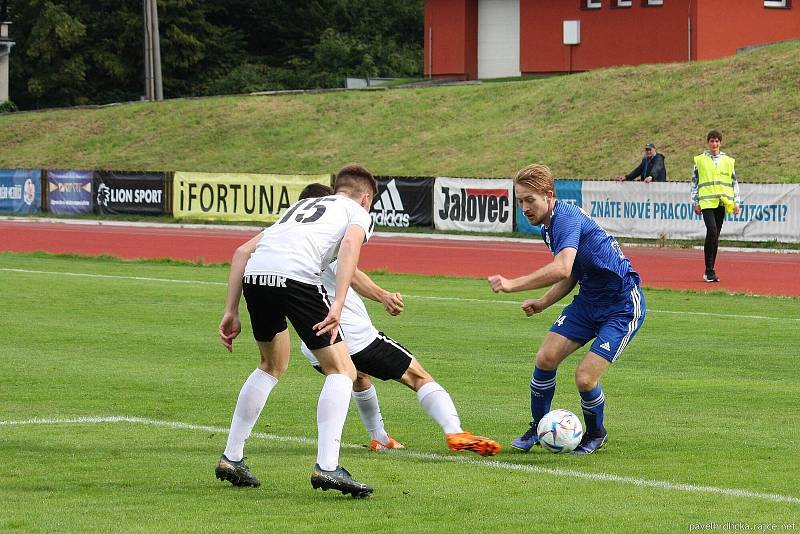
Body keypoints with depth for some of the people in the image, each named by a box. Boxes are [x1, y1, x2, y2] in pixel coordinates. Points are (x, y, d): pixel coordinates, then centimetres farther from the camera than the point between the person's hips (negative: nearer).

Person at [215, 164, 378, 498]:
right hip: (295, 277, -6)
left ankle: (231, 458, 30)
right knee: (342, 371, 5)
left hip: (254, 276, 6)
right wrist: (337, 305, -14)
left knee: (272, 366, 29)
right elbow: (350, 244, -4)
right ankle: (327, 467, -9)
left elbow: (243, 251, 30)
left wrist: (231, 312, 27)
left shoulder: (301, 206, 38)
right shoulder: (359, 213, 22)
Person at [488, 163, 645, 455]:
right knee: (546, 357, -4)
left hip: (623, 307, -9)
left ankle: (596, 434, 15)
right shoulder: (549, 226, 7)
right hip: (589, 300, 9)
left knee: (585, 377, -14)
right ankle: (537, 428, 16)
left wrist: (512, 285, -43)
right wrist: (542, 303, 5)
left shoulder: (567, 218, -25)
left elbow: (561, 269, -43)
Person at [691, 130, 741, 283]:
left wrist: (736, 202, 8)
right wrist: (695, 203, 4)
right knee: (712, 231, -19)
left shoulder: (728, 161, 11)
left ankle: (710, 271, 13)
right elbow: (694, 182, 9)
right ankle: (709, 271, -15)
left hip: (721, 202, 3)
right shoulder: (700, 160, 6)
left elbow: (734, 182, 15)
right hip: (707, 201, -3)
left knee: (715, 236, 6)